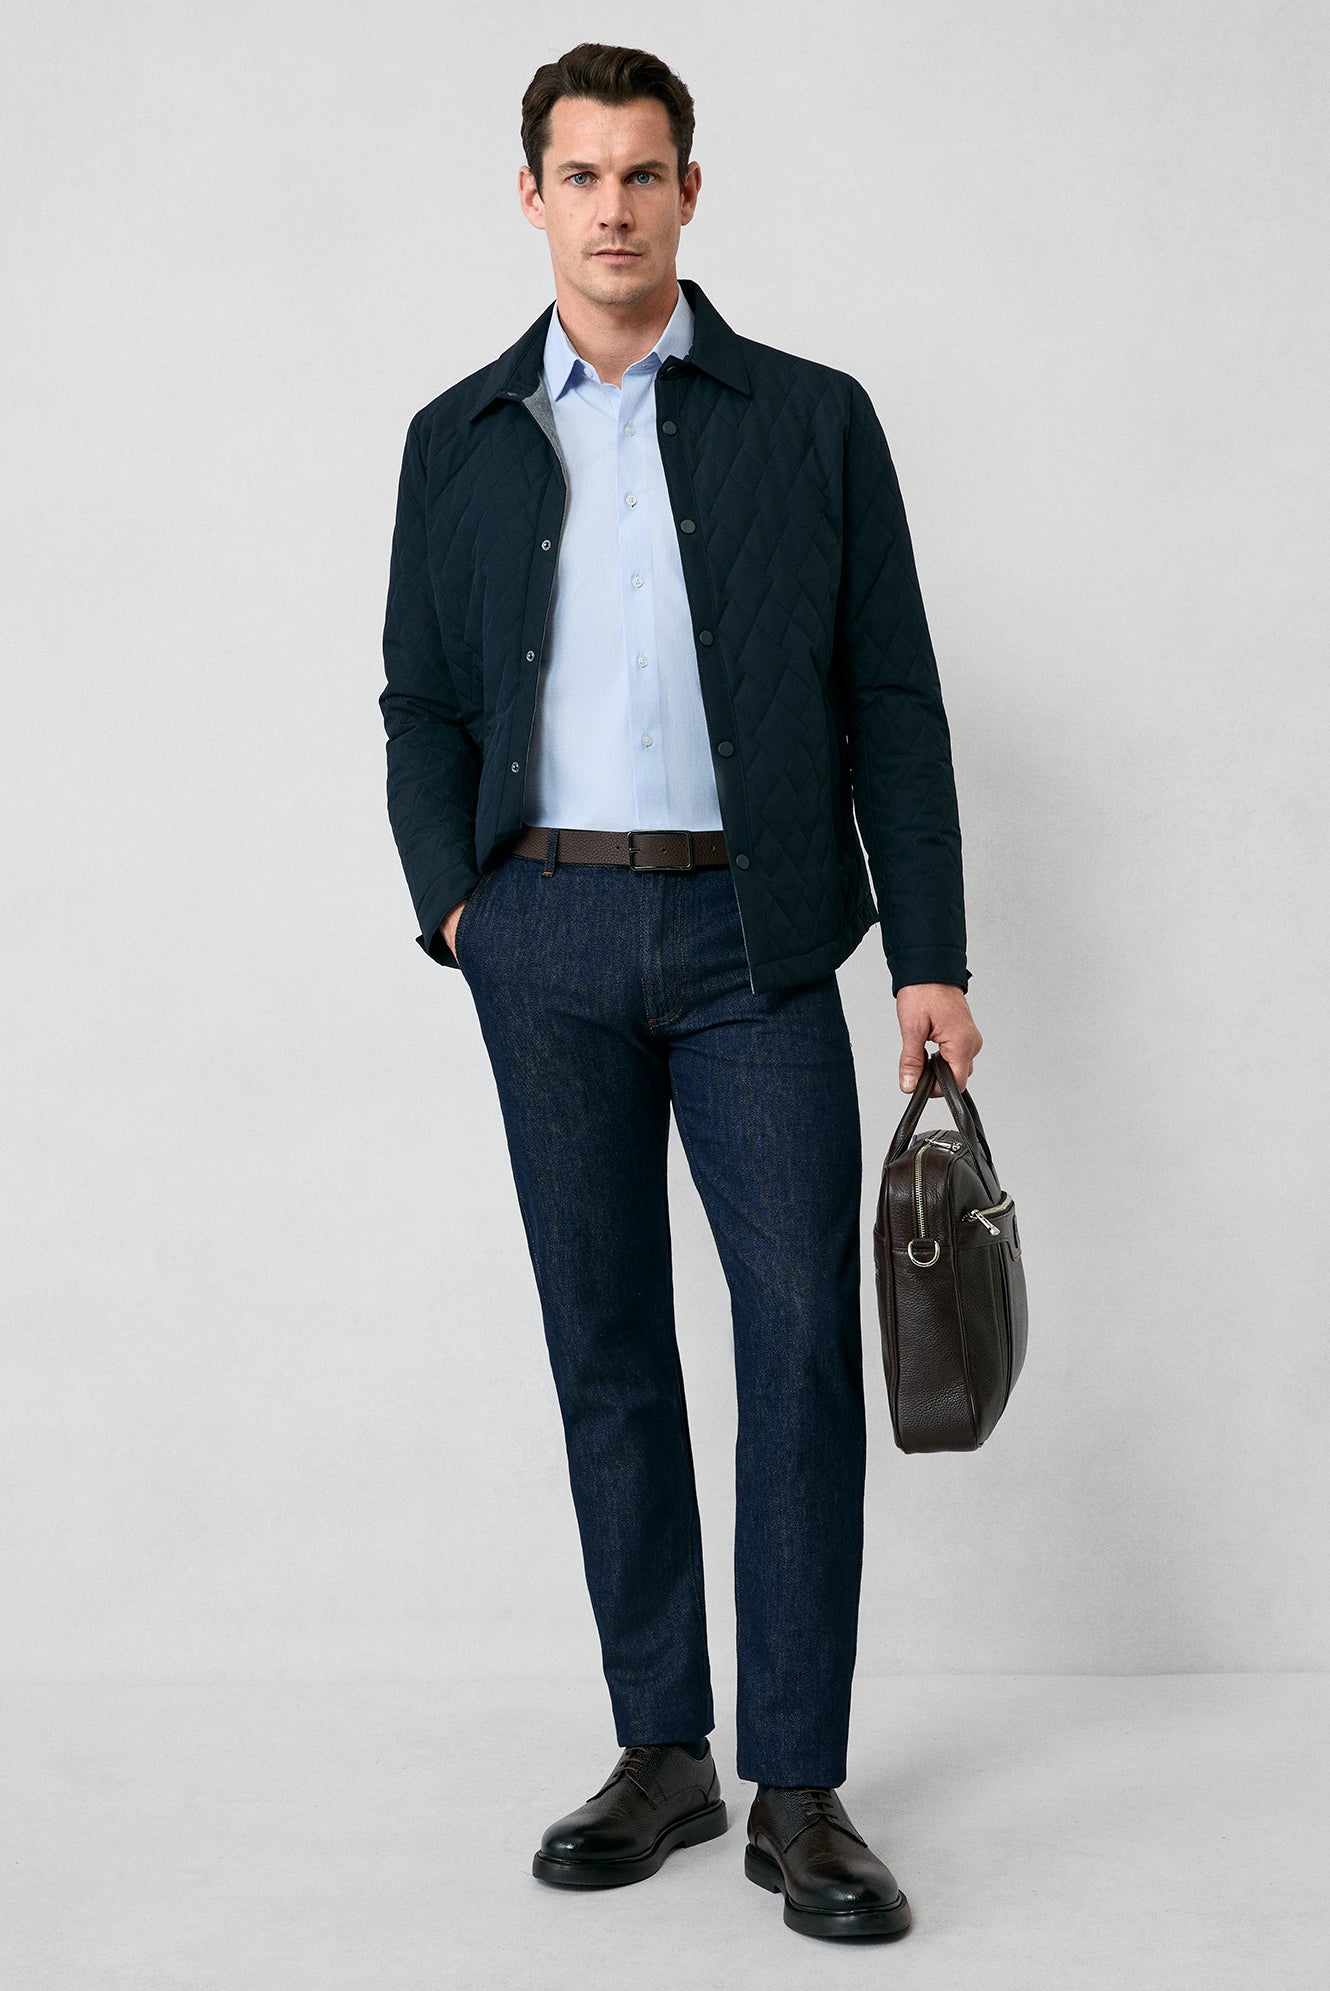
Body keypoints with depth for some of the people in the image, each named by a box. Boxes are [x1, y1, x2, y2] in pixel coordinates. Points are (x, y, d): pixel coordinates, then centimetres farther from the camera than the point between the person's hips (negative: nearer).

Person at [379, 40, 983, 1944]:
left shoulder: (812, 418, 6)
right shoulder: (460, 441, 12)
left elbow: (892, 700, 4)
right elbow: (422, 702, 14)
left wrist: (933, 958, -2)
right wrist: (456, 897, -3)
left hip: (751, 935, -2)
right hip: (549, 943, 2)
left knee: (803, 1337, -7)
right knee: (607, 1349, 6)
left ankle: (799, 1788, 1)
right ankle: (663, 1751, 16)